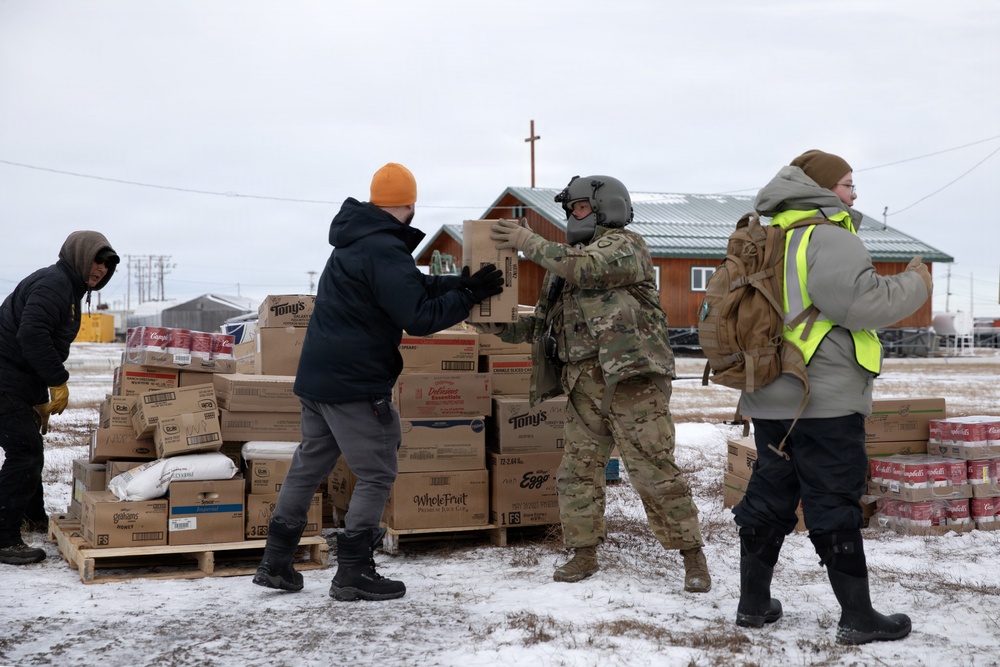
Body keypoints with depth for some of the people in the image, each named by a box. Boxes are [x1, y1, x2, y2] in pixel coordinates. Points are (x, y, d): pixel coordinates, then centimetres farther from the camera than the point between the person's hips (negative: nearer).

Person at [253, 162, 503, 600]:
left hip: (318, 375, 10)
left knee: (309, 464, 17)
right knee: (377, 474, 0)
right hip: (355, 384, -10)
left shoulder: (355, 242, 15)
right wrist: (468, 295, -12)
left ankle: (276, 563, 22)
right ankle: (353, 574, 3)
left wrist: (460, 283, 7)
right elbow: (419, 317, -21)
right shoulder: (384, 250, -17)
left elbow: (411, 286, 15)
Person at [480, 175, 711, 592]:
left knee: (653, 470, -7)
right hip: (584, 381, 8)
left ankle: (692, 555, 3)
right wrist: (494, 325, 9)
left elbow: (587, 266, -21)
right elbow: (542, 325, 22)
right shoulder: (564, 265, 24)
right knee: (577, 471, 6)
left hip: (631, 376, -7)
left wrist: (529, 242, -15)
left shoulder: (623, 244, 1)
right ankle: (584, 553, 17)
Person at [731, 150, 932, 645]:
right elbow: (858, 301, -22)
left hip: (770, 398, 9)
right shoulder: (829, 237, -14)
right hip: (825, 400, -8)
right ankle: (858, 617, 7)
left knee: (769, 497, 14)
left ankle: (753, 603, 21)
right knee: (834, 505, -2)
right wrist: (915, 285, -8)